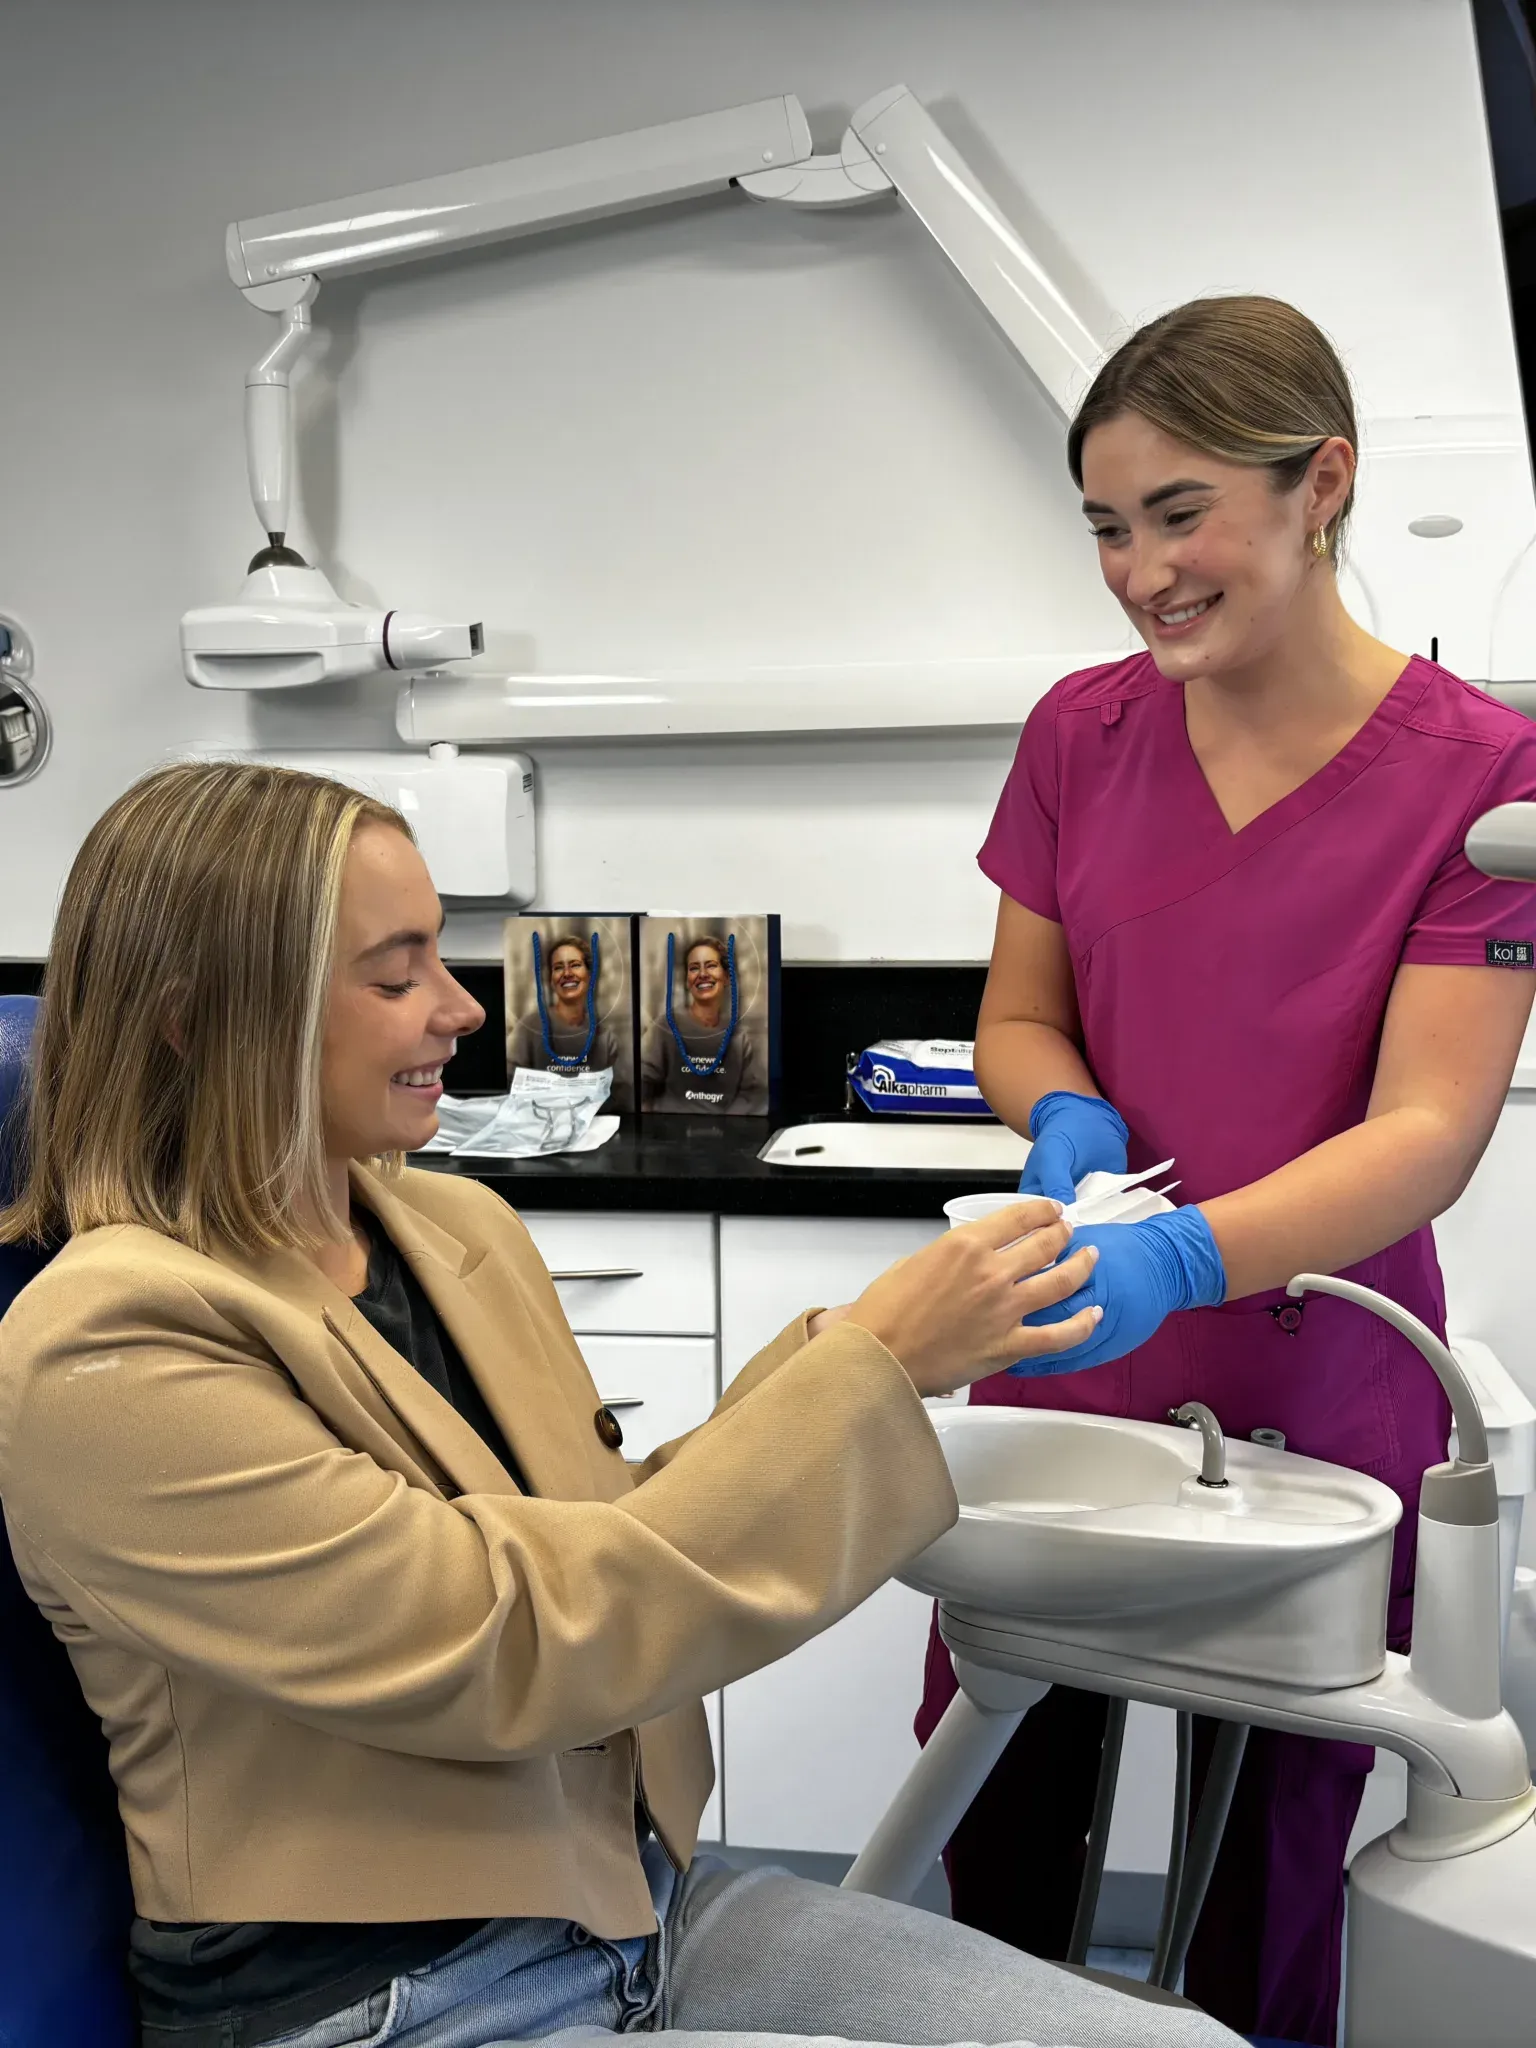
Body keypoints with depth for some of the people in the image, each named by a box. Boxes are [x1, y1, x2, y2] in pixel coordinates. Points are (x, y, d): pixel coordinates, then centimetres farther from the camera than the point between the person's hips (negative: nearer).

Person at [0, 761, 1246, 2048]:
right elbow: (515, 1642, -22)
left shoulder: (458, 1229, 5)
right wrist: (872, 1368, -20)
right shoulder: (106, 1353, -18)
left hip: (641, 1893, 7)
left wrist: (837, 1355, -6)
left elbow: (598, 1540, 8)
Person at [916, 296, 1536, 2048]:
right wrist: (1070, 1119, -14)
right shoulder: (1083, 735, -1)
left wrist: (1176, 1260, -33)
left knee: (1267, 1877, 13)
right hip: (1064, 1378, 3)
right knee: (997, 1838, 11)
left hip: (1313, 1397, -2)